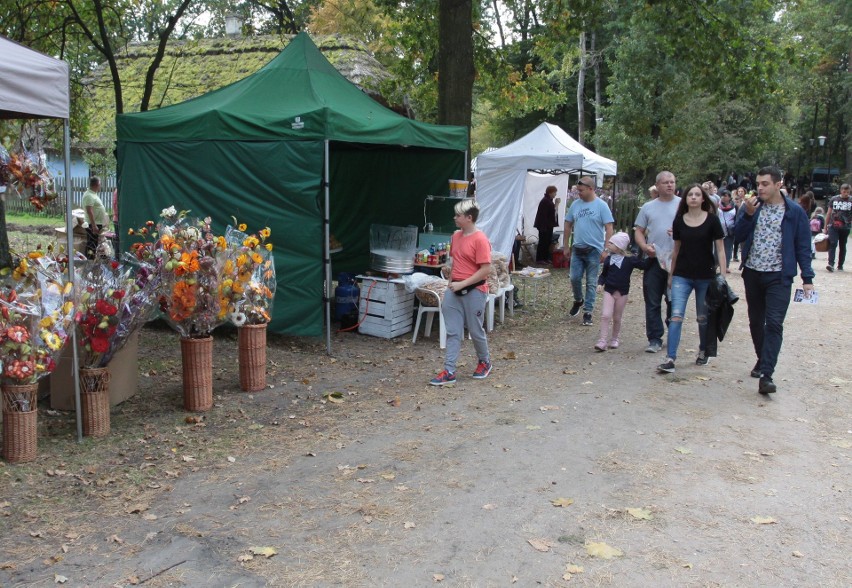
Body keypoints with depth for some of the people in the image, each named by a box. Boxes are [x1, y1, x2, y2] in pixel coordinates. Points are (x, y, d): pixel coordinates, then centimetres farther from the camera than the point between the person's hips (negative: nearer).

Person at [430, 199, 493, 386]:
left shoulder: (480, 240, -16)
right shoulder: (456, 236, 7)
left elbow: (486, 269, -18)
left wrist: (462, 284, -18)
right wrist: (450, 283, 12)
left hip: (474, 291, -6)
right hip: (454, 290, 7)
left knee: (475, 330, 8)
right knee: (453, 332, 5)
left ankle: (484, 362, 33)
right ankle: (449, 372, 7)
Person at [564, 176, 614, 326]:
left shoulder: (601, 205, -7)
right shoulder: (575, 204, 6)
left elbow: (609, 228, -8)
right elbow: (568, 225, 14)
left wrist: (606, 250, -14)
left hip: (594, 250, -4)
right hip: (577, 249, 4)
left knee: (591, 282, 3)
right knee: (574, 278, 4)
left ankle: (587, 312, 10)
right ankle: (578, 300, 32)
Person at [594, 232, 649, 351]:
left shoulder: (630, 259, -6)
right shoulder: (608, 259, 3)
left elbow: (644, 264, -8)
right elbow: (603, 274, 10)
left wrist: (650, 256, -23)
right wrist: (600, 283, -6)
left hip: (622, 292, -1)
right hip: (609, 290, 1)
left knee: (617, 318, 10)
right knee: (605, 315, -11)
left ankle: (615, 339, 29)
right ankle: (602, 341, -10)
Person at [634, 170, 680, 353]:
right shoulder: (648, 207, 10)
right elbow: (638, 231, 10)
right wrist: (645, 246, -8)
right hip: (654, 260, 2)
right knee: (652, 302, 2)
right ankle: (655, 339, 8)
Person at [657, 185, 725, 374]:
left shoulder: (712, 220, -4)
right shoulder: (679, 221, 4)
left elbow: (720, 248, -2)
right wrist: (671, 274, 15)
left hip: (705, 277, -1)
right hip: (682, 276, 1)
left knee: (703, 318, 12)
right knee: (676, 315, -9)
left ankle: (703, 352, 33)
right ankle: (670, 358, -12)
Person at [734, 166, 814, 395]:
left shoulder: (794, 212, -4)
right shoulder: (751, 206, 3)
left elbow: (803, 246, -1)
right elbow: (739, 236, -4)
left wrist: (807, 278, -5)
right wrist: (748, 214, -19)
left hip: (779, 276, -4)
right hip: (752, 273, 4)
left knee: (774, 324, -12)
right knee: (756, 321, 15)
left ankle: (766, 375, -15)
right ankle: (762, 359, 35)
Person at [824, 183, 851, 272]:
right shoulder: (834, 200, 5)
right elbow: (829, 214, 10)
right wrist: (825, 227, 9)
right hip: (833, 226, -1)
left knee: (842, 246, 9)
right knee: (832, 244, -13)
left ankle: (840, 265, 18)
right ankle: (831, 264, -20)